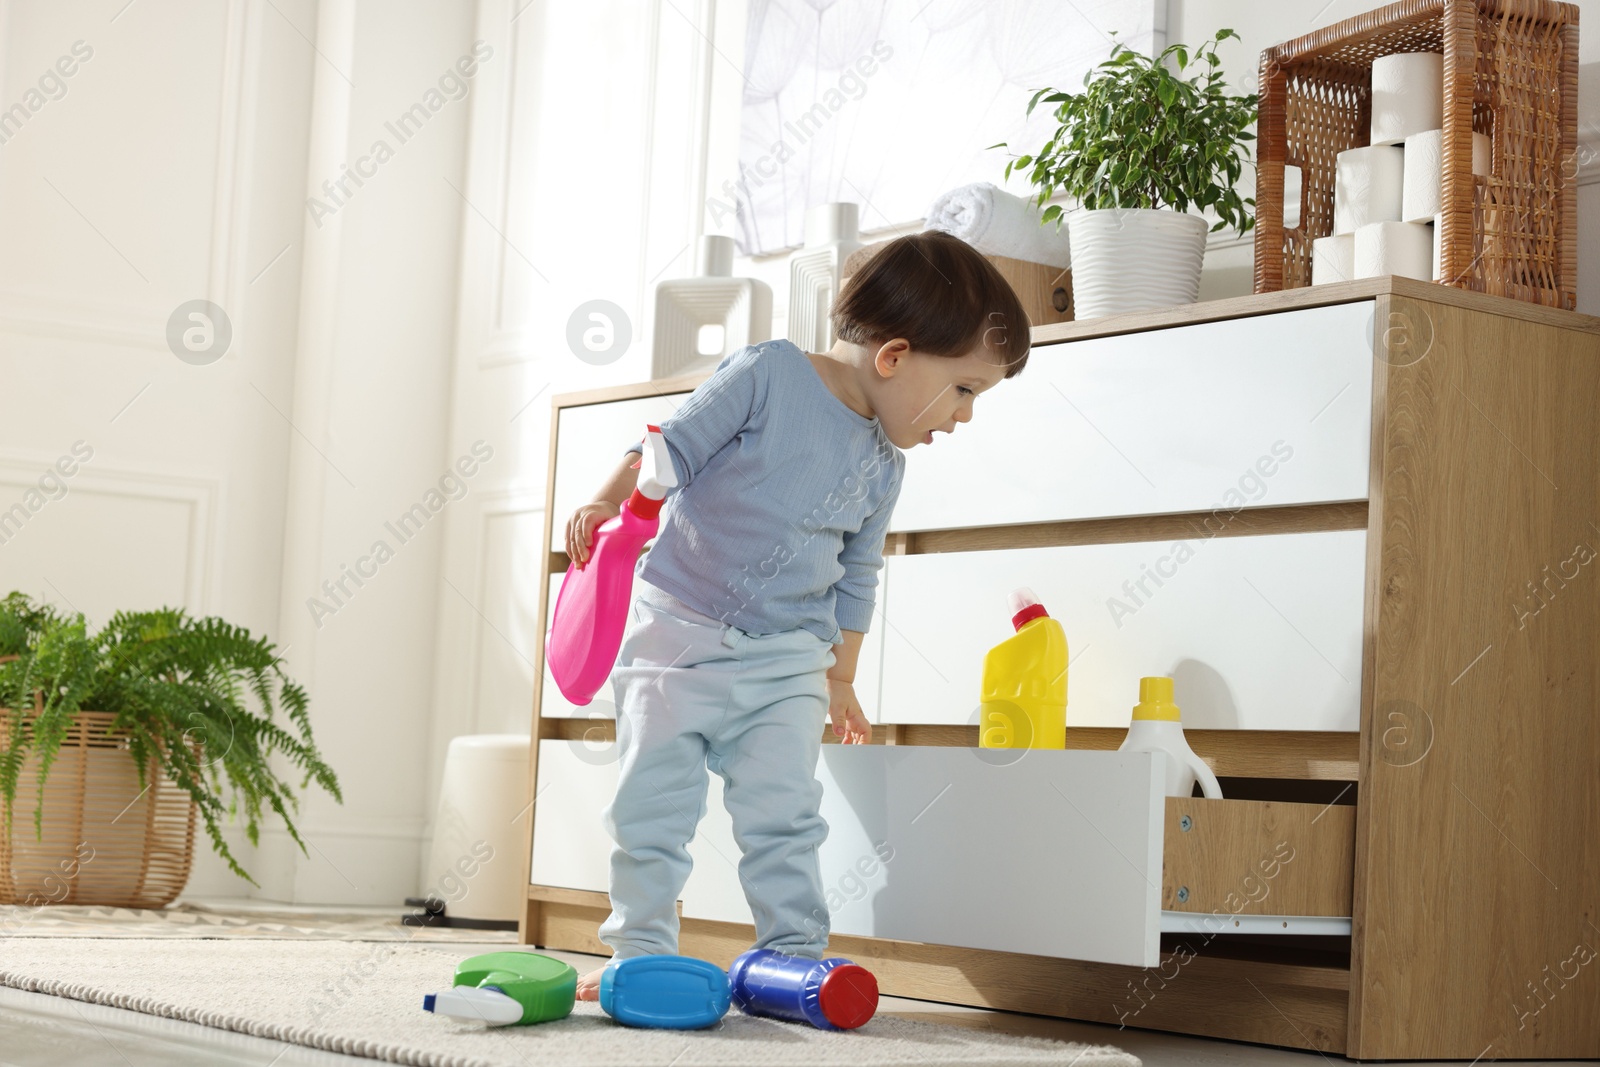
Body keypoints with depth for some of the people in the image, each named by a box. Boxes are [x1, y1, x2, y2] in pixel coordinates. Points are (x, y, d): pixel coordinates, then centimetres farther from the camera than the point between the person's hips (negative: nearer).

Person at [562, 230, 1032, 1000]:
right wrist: (609, 504, -27)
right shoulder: (768, 374, -11)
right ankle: (640, 951, 14)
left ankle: (796, 959, 7)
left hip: (786, 657, 4)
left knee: (784, 816, -3)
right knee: (652, 804, 0)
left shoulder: (882, 467, 6)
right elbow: (674, 445, -11)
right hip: (678, 626, -4)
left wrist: (841, 680, 24)